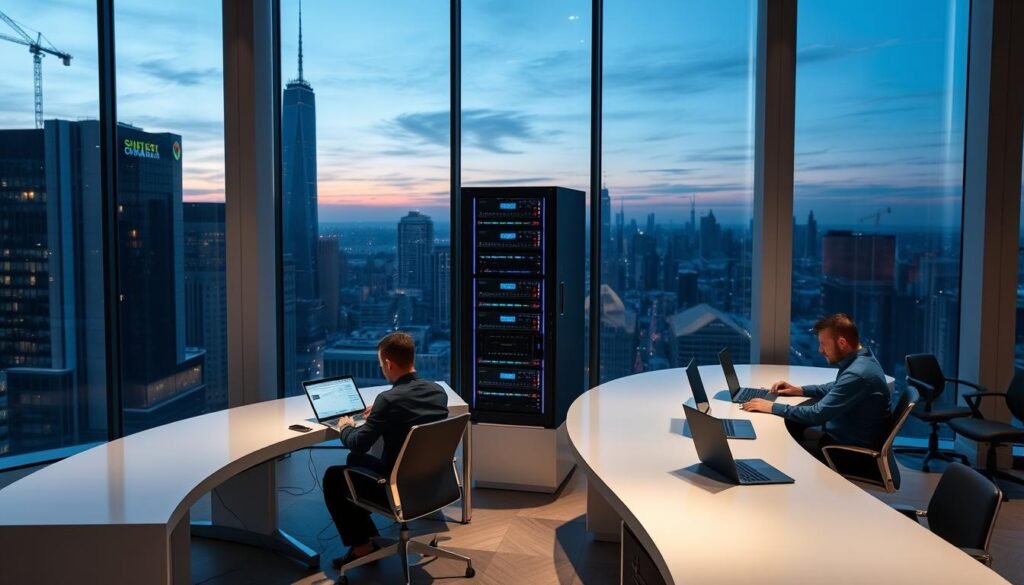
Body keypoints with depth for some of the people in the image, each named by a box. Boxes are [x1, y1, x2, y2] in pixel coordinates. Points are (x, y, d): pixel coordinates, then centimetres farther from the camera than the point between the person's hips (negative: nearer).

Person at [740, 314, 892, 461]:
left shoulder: (857, 374, -30)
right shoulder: (860, 358, 2)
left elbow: (818, 414, -29)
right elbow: (837, 388, 22)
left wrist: (772, 407, -21)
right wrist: (800, 390, 11)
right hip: (845, 436, 9)